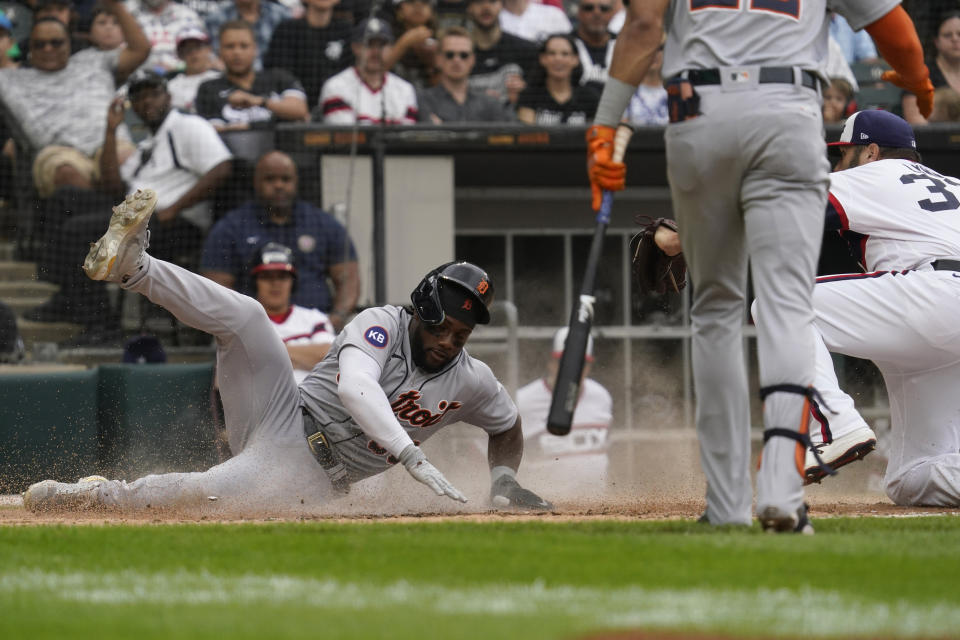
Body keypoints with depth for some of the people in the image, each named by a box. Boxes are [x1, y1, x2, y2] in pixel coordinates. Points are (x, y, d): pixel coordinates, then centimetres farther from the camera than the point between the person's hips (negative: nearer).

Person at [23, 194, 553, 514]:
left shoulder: (472, 382, 2)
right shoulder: (383, 325, -8)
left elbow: (508, 424, 25)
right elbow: (356, 387, -28)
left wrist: (504, 480, 4)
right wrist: (412, 457, -40)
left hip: (310, 481, 1)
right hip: (282, 420, -1)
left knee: (202, 492, -30)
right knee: (246, 314, -26)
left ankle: (94, 496, -14)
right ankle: (130, 265, -30)